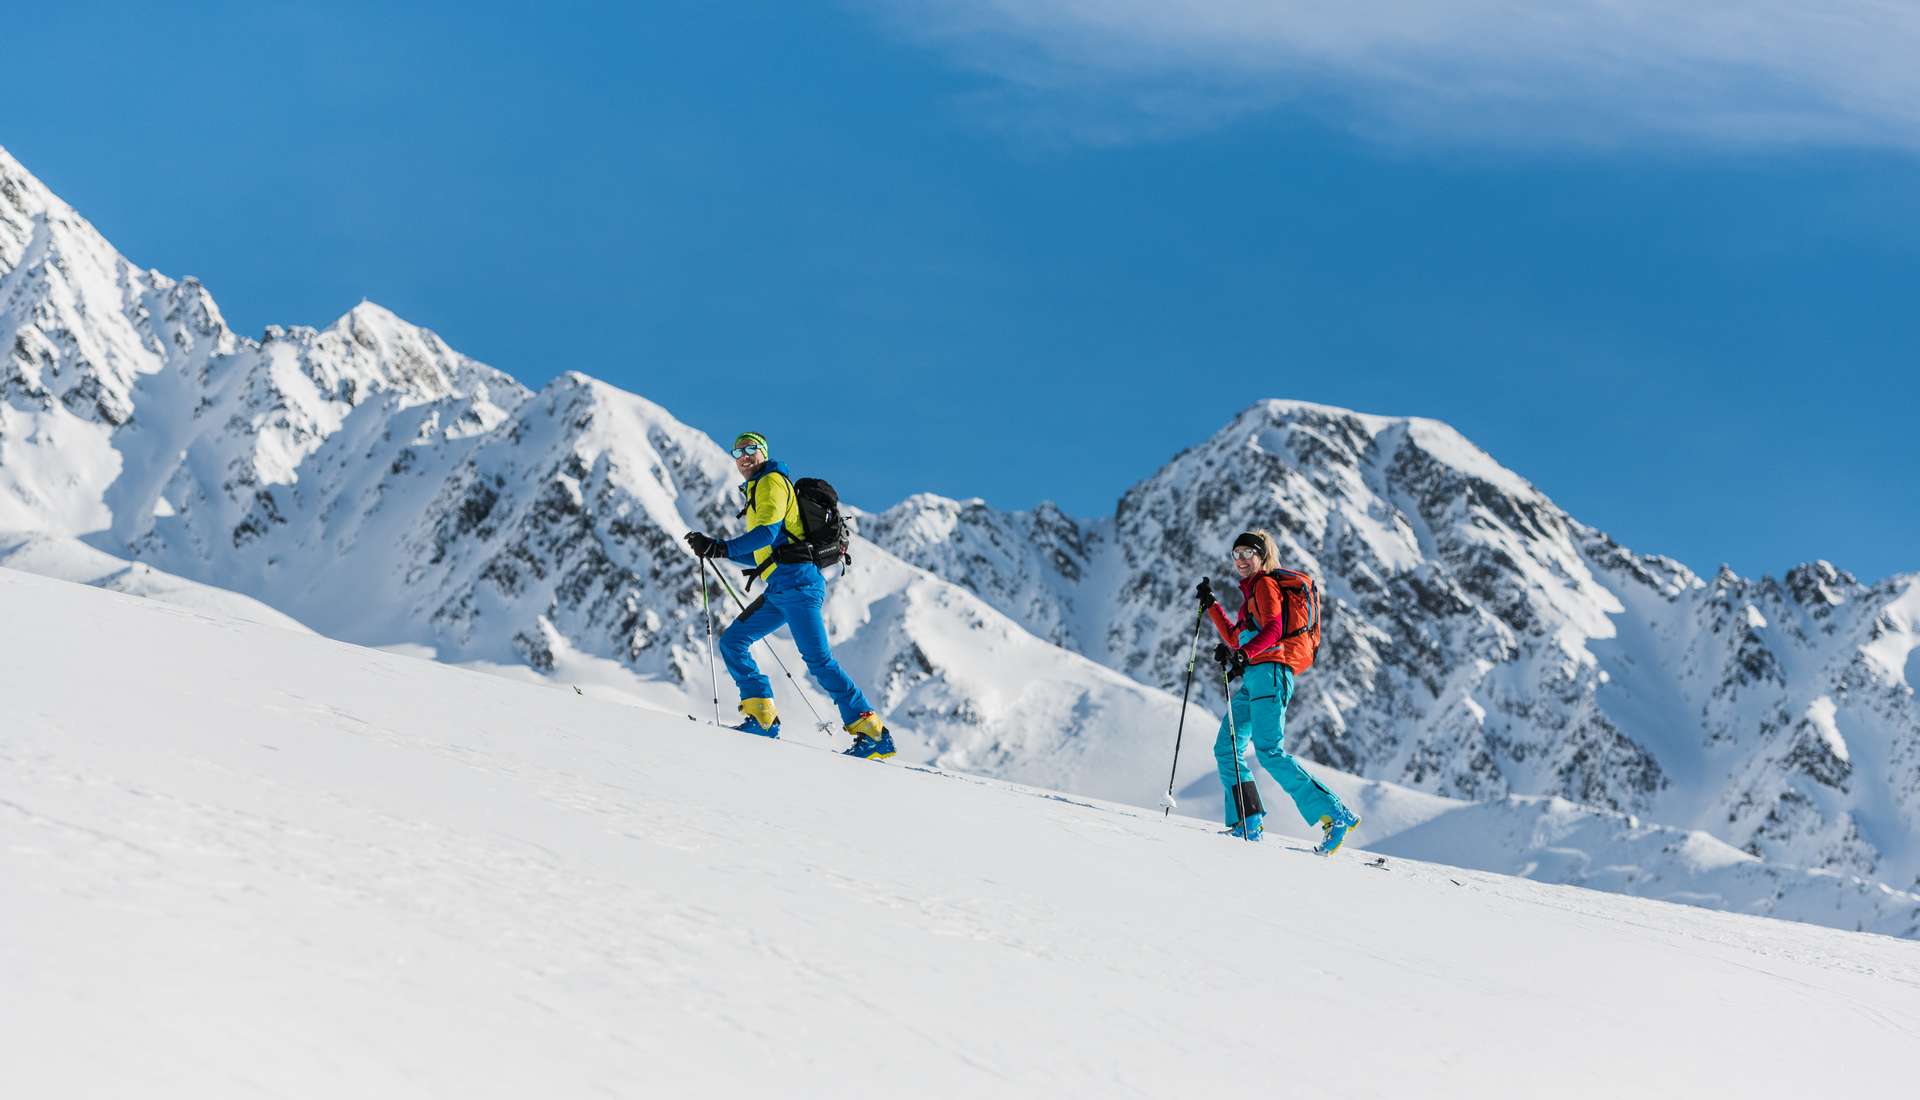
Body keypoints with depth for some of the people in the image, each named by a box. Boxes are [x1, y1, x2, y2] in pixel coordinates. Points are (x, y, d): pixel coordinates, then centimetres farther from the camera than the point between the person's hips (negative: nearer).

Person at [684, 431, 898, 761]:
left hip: (796, 581, -10)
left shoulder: (772, 481, 0)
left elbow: (767, 532, -16)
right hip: (780, 590, 10)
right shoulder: (757, 490, 29)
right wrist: (713, 548, 26)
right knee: (732, 641, 5)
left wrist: (724, 548, -22)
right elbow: (760, 555, 32)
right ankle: (763, 718, -1)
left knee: (818, 660, -14)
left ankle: (873, 734, -15)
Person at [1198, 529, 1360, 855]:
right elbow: (1235, 638, 31)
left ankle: (1335, 815, -23)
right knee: (1226, 749, 2)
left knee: (1269, 750, -21)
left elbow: (1273, 628, -17)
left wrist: (1244, 654, -31)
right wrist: (1211, 606, 32)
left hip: (1269, 671, -10)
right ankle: (1247, 825, -2)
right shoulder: (1250, 591, 27)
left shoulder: (1265, 584, -1)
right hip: (1255, 677, 10)